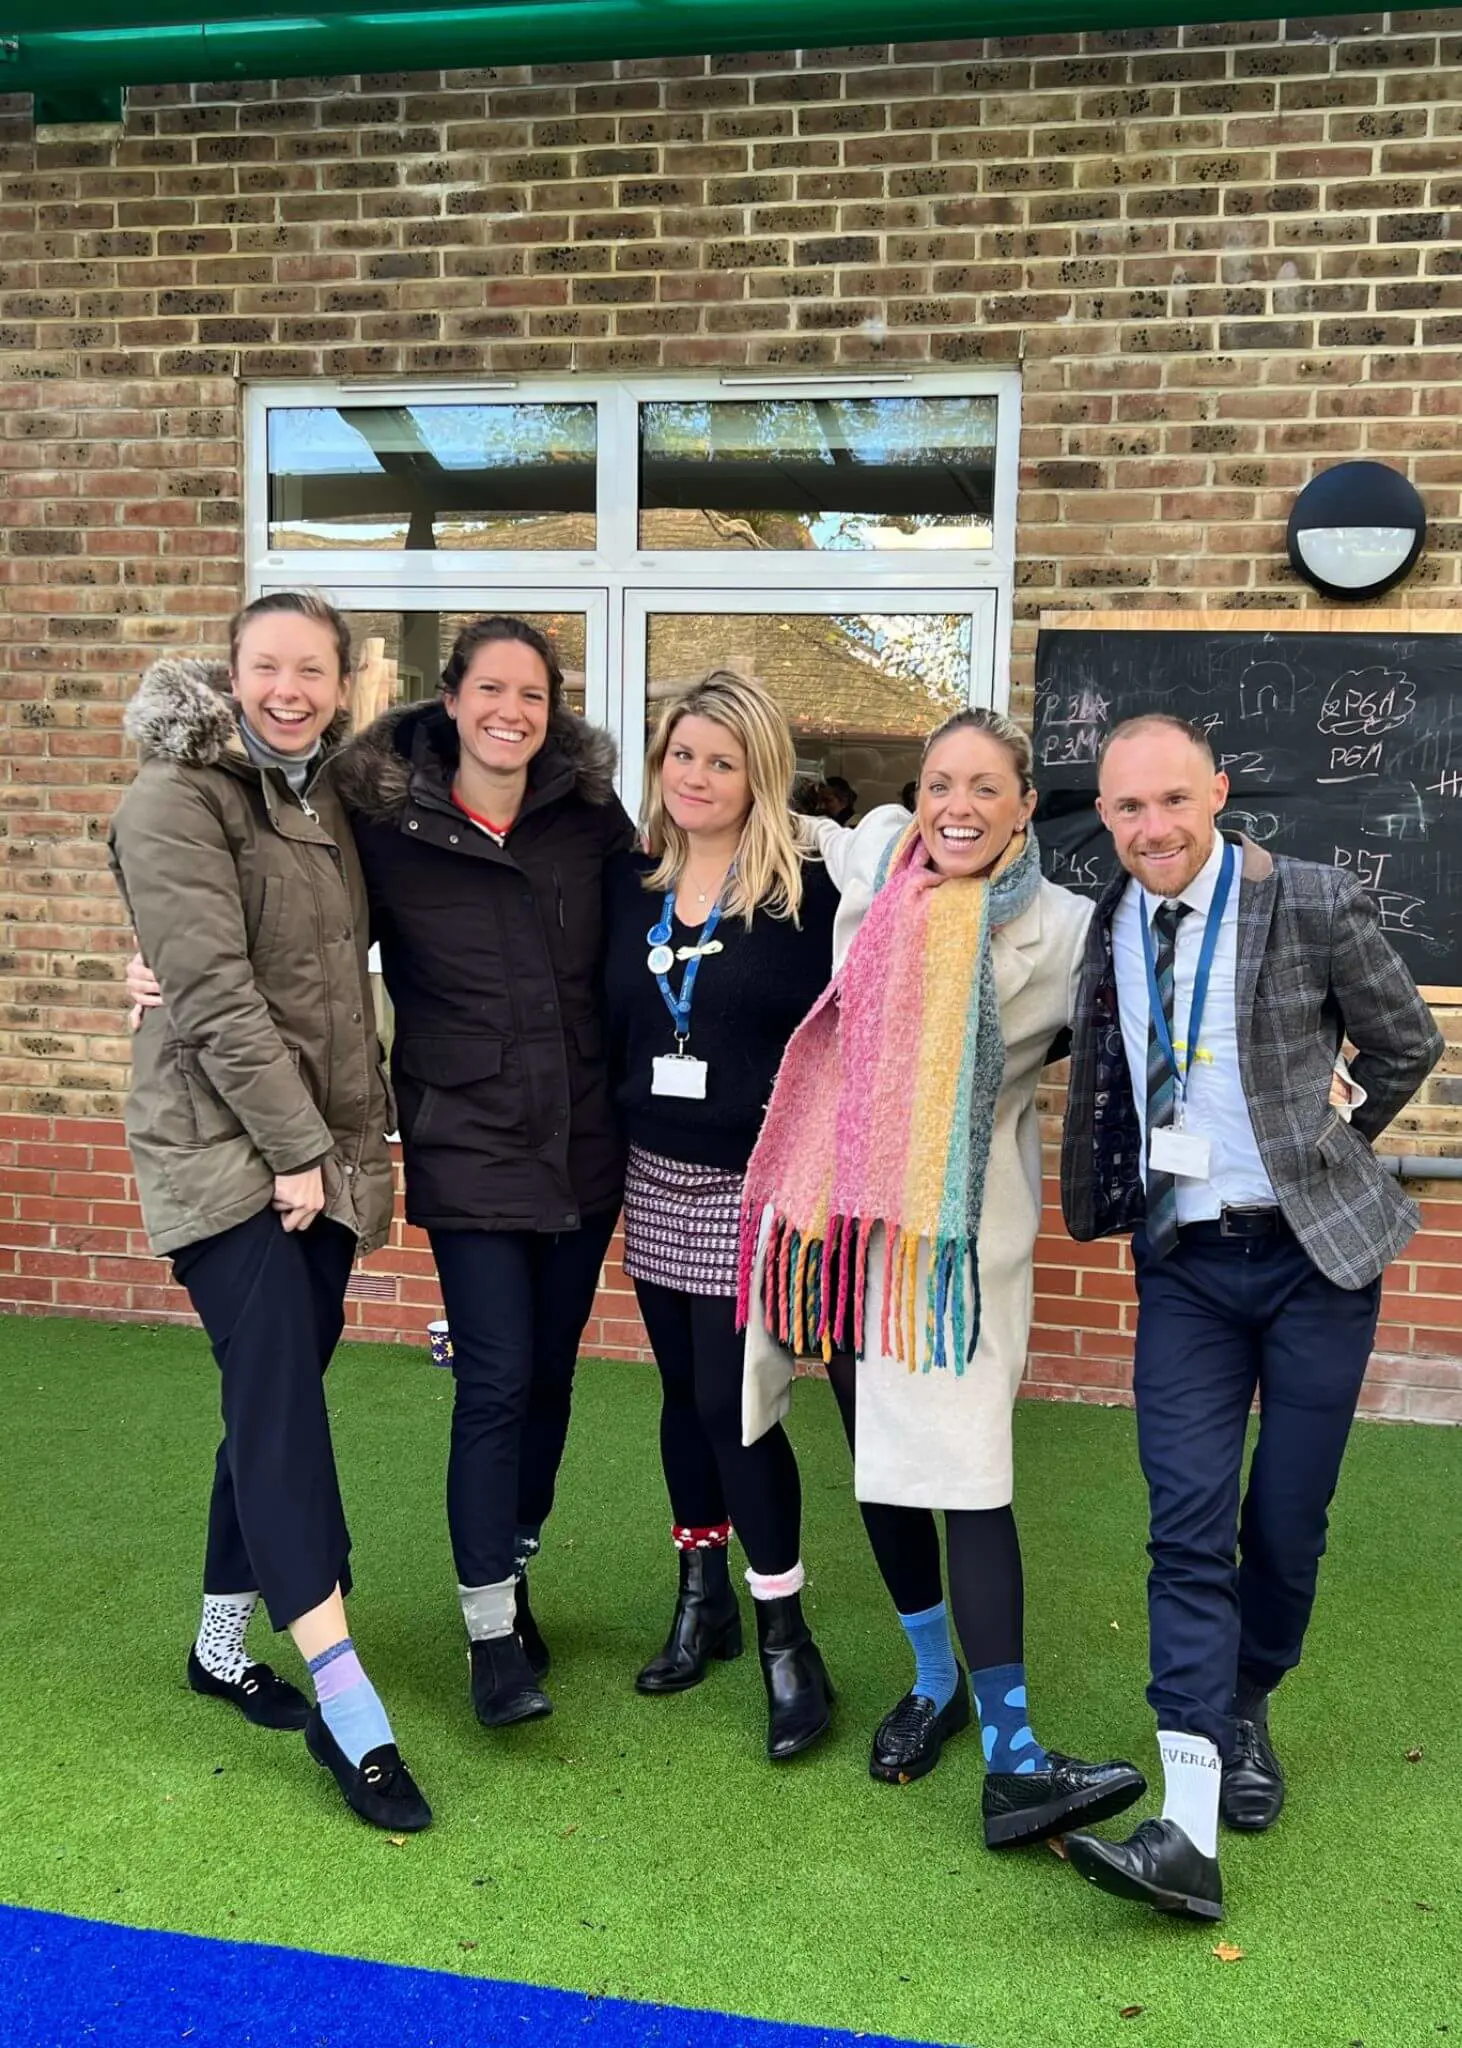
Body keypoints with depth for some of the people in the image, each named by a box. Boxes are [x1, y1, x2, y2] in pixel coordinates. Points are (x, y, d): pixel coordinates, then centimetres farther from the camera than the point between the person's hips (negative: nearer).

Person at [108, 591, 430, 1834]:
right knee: (279, 1404, -11)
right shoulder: (178, 799, -9)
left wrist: (345, 1136, 8)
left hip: (323, 1147, 7)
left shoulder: (325, 797, 12)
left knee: (278, 1395, 12)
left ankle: (223, 1643, 28)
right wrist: (293, 1145, -16)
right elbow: (213, 990, -16)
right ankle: (352, 1715, -11)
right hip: (225, 1148, -7)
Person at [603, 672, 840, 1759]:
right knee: (683, 1391, 14)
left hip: (755, 1181, -5)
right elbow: (611, 1022, 12)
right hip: (656, 1174, 5)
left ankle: (786, 1638, 11)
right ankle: (704, 1599, 31)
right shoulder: (632, 881, 5)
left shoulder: (804, 890, -9)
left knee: (733, 1399, -5)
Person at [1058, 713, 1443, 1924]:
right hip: (1184, 1265, 2)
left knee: (1287, 1519, 6)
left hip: (1314, 1255, -2)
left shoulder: (1313, 905, -9)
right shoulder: (1103, 930, 3)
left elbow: (1408, 1044, 4)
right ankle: (1190, 1832, -6)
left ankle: (1247, 1709, 36)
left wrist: (1324, 1147, 8)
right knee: (1188, 1525, -5)